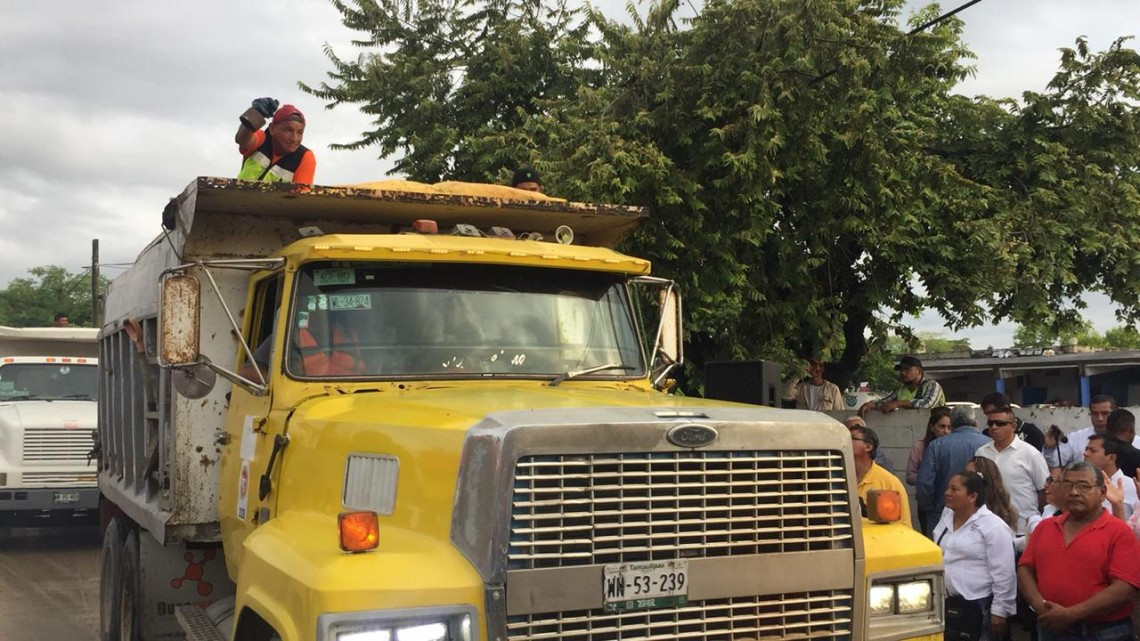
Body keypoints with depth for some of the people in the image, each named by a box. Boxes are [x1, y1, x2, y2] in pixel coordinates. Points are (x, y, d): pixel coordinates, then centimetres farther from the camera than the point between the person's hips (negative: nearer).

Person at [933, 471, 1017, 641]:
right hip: (944, 604, 7)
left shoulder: (993, 526, -14)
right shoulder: (946, 517, 9)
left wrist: (999, 612, -14)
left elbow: (1004, 575, -14)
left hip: (976, 609, -7)